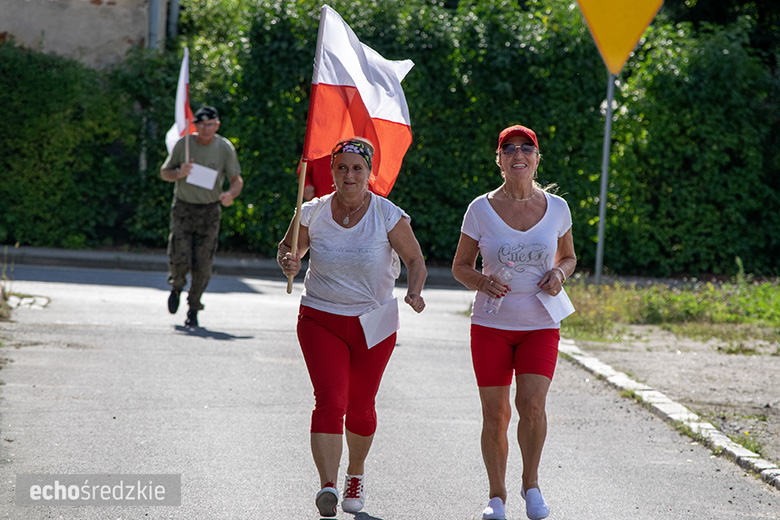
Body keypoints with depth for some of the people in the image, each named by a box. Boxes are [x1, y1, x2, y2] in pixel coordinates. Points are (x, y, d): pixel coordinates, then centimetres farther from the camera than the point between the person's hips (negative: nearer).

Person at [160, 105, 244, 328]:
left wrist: (230, 194, -23)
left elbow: (237, 180, 0)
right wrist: (178, 173, -15)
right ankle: (176, 287, 24)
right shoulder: (183, 144, -1)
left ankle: (193, 310, 14)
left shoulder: (225, 148, -2)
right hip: (183, 208, 0)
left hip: (210, 211, 0)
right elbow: (164, 172, 8)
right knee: (180, 259, -11)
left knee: (202, 265, -3)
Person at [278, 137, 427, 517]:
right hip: (320, 319, 0)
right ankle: (327, 486, -22)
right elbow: (289, 247, 11)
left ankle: (355, 474, 36)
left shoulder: (389, 216, -9)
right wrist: (288, 262, -12)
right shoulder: (312, 213, -5)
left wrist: (414, 292, -20)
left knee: (360, 408, 9)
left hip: (373, 322, 0)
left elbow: (415, 260, -1)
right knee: (330, 401, -16)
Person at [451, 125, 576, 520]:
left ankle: (531, 483, 4)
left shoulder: (556, 208, 1)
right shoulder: (481, 209, -3)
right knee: (495, 415, 0)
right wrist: (482, 282, -16)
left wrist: (559, 274, -6)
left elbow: (568, 256, 17)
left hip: (540, 326, 0)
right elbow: (460, 266, 6)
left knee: (532, 404, -17)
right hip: (491, 324, 0)